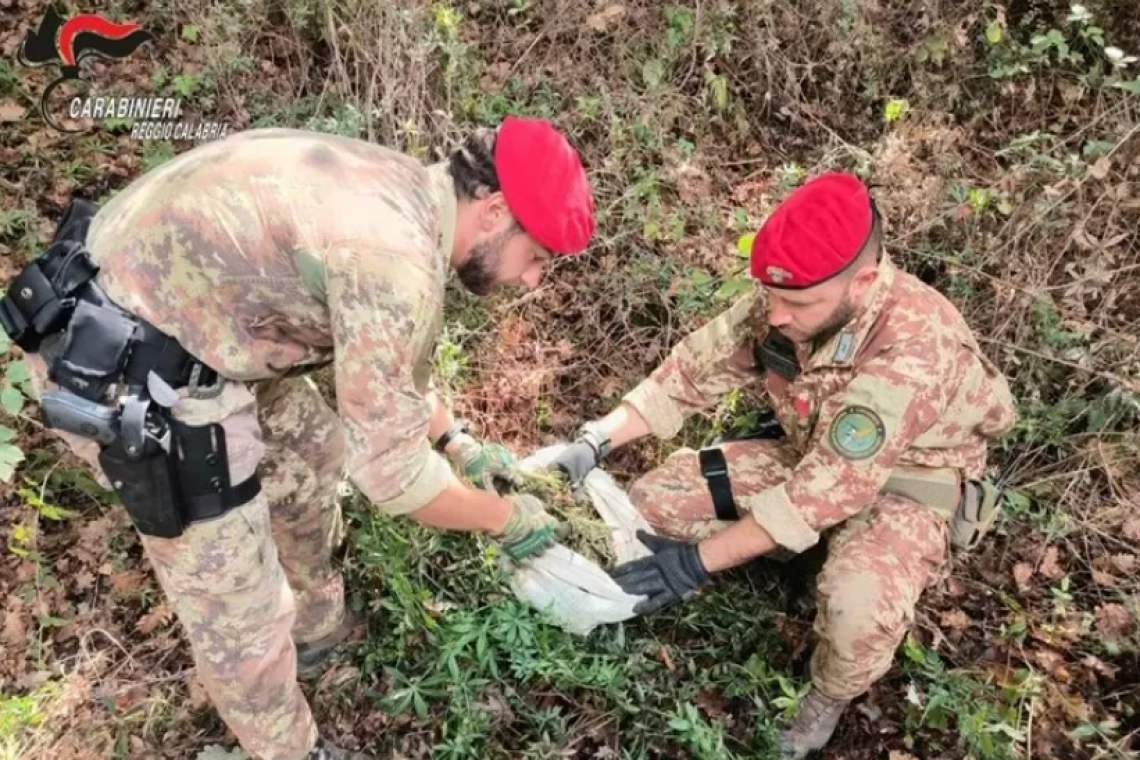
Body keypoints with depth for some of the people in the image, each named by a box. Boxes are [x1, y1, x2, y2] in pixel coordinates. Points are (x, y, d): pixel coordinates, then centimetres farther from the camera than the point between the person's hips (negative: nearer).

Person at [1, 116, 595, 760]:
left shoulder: (403, 195, 4)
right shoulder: (397, 255, -27)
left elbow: (387, 358, 20)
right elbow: (390, 470, -21)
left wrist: (458, 441, 21)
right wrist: (506, 518, -5)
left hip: (172, 311, 10)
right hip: (125, 373, -10)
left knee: (311, 452, 25)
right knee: (239, 607, 5)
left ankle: (320, 623, 48)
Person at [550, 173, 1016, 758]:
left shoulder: (910, 352, -37)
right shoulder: (781, 304, -18)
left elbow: (825, 492, -36)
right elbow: (691, 371, -10)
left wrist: (699, 561, -35)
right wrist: (595, 441, -21)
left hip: (905, 482, -5)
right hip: (811, 456, 5)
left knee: (858, 604, -36)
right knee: (654, 502, -8)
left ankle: (831, 695, -1)